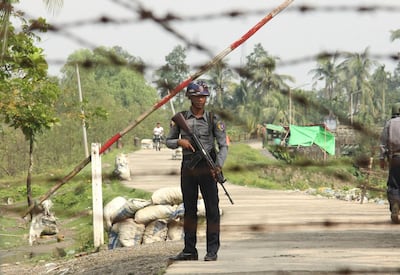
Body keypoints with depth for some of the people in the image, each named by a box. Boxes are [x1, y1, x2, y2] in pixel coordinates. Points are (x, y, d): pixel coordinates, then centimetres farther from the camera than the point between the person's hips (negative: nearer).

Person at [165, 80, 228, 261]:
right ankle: (189, 250, 14)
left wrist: (218, 165, -19)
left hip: (207, 167, -2)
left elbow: (223, 145, -3)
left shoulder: (213, 119, -1)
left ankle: (212, 251, 2)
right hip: (188, 167, 3)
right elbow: (168, 141, 13)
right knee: (189, 209, 8)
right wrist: (180, 141, -9)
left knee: (212, 209, -3)